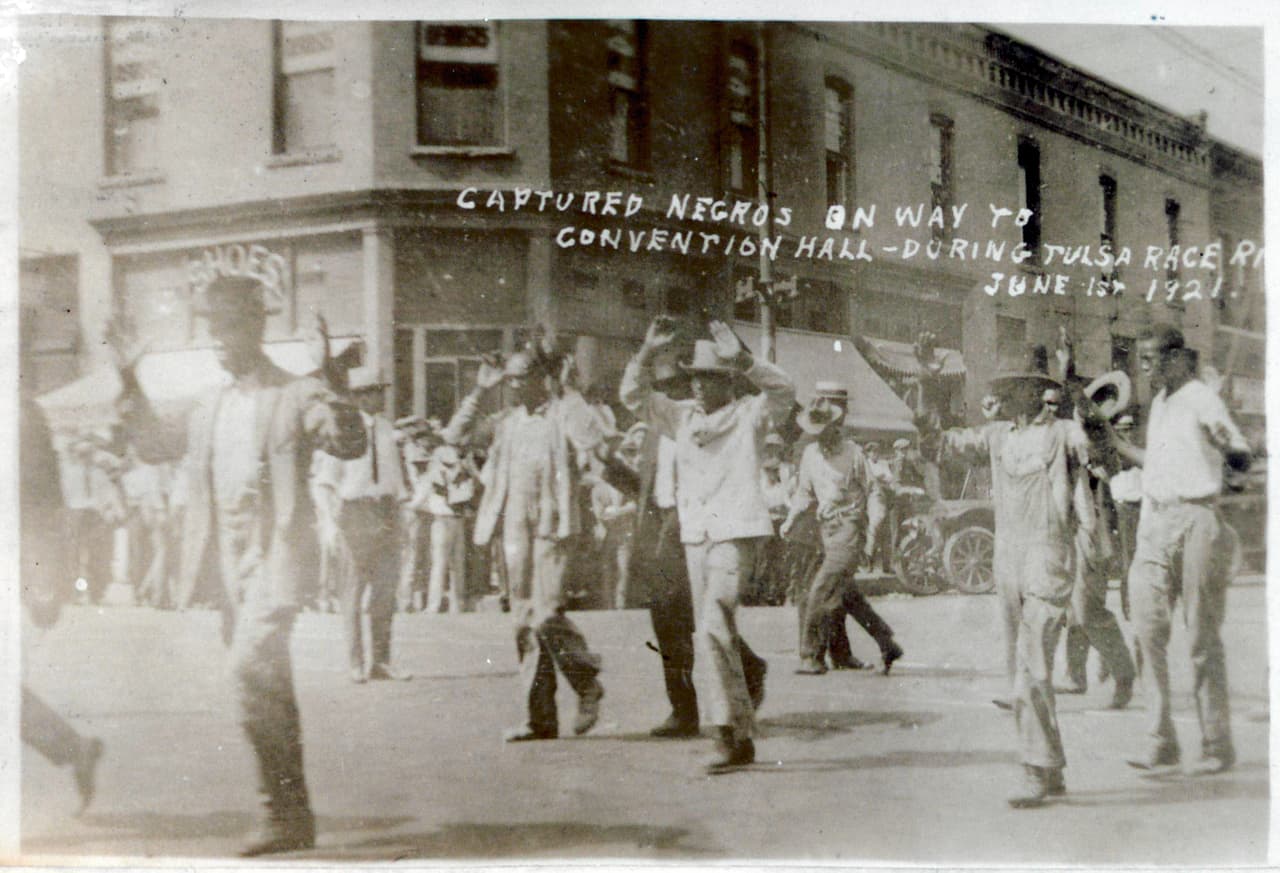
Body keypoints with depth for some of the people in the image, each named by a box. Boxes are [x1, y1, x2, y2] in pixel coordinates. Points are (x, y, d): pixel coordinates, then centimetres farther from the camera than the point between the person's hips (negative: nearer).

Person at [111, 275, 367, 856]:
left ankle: (282, 811, -16)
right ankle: (294, 817, 19)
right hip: (230, 561, 7)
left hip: (277, 555, -7)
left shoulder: (297, 395, -4)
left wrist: (333, 382, -29)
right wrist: (130, 385, 18)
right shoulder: (213, 405, 16)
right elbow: (156, 445, 26)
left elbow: (350, 444, -18)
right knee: (268, 686, 11)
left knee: (251, 666, -23)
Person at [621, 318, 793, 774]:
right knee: (717, 640, 10)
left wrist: (741, 358, -26)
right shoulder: (683, 416, 14)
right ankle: (742, 739, 18)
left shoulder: (750, 414, 0)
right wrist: (646, 353, -3)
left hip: (736, 534, -7)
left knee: (711, 632, -20)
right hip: (695, 535, 7)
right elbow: (634, 397, 12)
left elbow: (784, 391, -18)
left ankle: (727, 734, -17)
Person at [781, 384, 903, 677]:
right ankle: (888, 646, 24)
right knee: (848, 596, 12)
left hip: (850, 531, -7)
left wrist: (872, 532, -12)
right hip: (828, 530, 7)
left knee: (821, 592, -14)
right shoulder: (810, 453, 8)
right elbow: (804, 491, 20)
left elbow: (875, 492, -4)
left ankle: (812, 657, -7)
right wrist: (791, 519, 5)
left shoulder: (852, 452, -9)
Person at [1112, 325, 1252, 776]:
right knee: (1148, 629, 1)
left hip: (1195, 522, -7)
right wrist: (1114, 443, 31)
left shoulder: (1203, 400, -7)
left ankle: (1217, 744, 7)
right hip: (1154, 523, 7)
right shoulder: (1159, 402, 17)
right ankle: (1161, 741, 6)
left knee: (1203, 636, -2)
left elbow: (1244, 461, -14)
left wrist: (1228, 447, -35)